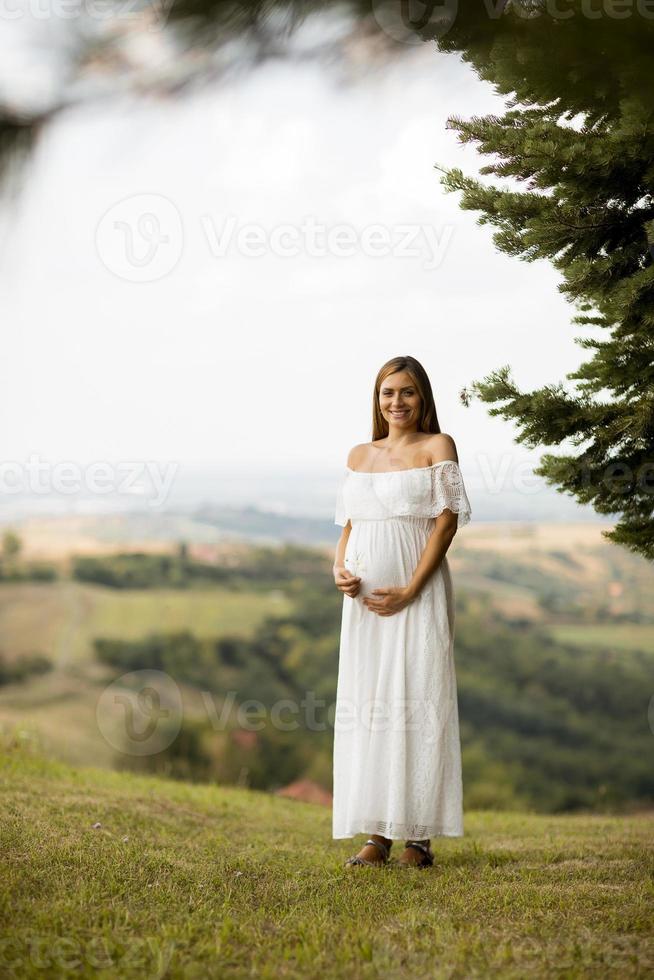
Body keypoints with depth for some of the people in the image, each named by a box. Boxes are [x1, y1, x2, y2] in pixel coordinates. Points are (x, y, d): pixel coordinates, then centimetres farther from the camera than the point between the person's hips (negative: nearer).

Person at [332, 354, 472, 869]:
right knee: (365, 704, 4)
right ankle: (377, 834, 10)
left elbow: (447, 519, -7)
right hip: (364, 596, 5)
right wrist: (339, 570, -4)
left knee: (417, 701, -5)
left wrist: (409, 591, -14)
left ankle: (419, 835, 1)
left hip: (418, 594, -5)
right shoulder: (359, 455, 15)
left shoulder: (438, 447, 0)